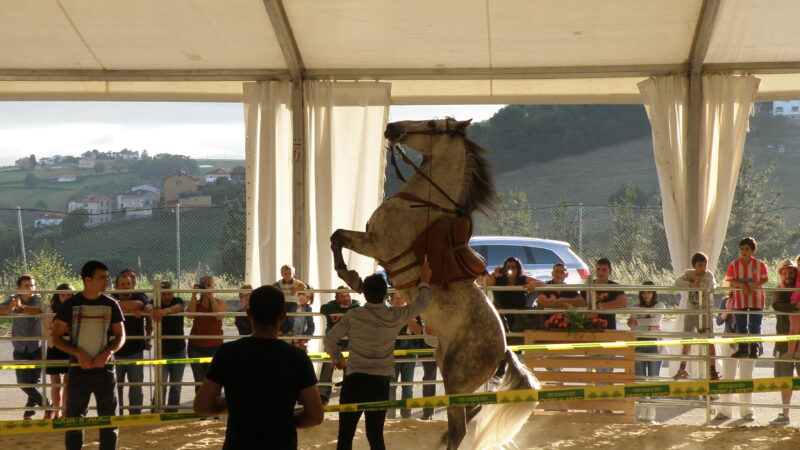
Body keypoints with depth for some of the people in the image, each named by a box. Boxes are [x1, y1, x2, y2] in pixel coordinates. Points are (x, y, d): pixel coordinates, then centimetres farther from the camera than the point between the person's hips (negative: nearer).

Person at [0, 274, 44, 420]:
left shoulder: (38, 299, -7)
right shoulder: (12, 299, -1)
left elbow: (40, 310, -31)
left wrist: (21, 307, -49)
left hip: (37, 348, -2)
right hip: (20, 349, 2)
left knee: (34, 381, -6)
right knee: (23, 383, 1)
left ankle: (29, 413, 13)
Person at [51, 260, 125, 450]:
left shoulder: (111, 304, 1)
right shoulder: (71, 304, -4)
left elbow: (120, 336, 6)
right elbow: (56, 337, -2)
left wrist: (108, 352, -14)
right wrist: (78, 353, -16)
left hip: (105, 369, 2)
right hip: (78, 370, -2)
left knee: (109, 418, 5)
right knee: (74, 419, 3)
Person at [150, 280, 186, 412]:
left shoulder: (178, 301, -5)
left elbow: (178, 308, -29)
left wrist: (165, 311, -52)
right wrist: (153, 312, -54)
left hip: (179, 351, 2)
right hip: (162, 351, -2)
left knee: (176, 386, 9)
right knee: (160, 386, -9)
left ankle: (171, 413, 18)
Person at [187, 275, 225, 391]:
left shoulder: (220, 303, 5)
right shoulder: (195, 303, 7)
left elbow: (219, 316, -16)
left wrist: (211, 296, -16)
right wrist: (194, 295, -11)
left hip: (214, 347, -2)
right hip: (196, 347, 2)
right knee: (199, 382, 5)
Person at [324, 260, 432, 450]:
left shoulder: (353, 317, -6)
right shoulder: (395, 317, -5)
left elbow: (329, 339, 1)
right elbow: (421, 303, 11)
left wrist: (336, 358, 20)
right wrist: (424, 281, 27)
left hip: (354, 380, -1)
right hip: (380, 383, 1)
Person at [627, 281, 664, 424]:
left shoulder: (659, 306, 8)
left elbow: (655, 320, -10)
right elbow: (633, 326, -1)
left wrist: (637, 322, -4)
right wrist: (649, 328, -12)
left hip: (654, 344, -3)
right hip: (639, 345, 3)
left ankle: (651, 416, -7)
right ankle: (643, 414, 7)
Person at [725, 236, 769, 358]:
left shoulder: (759, 264, -2)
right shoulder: (733, 265, 0)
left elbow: (765, 279, -2)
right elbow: (731, 281, -2)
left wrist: (754, 285, -18)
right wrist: (741, 285, -20)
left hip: (756, 299, -1)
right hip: (740, 299, 1)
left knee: (755, 325, 2)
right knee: (741, 325, 6)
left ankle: (754, 349, 10)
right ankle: (743, 349, 14)